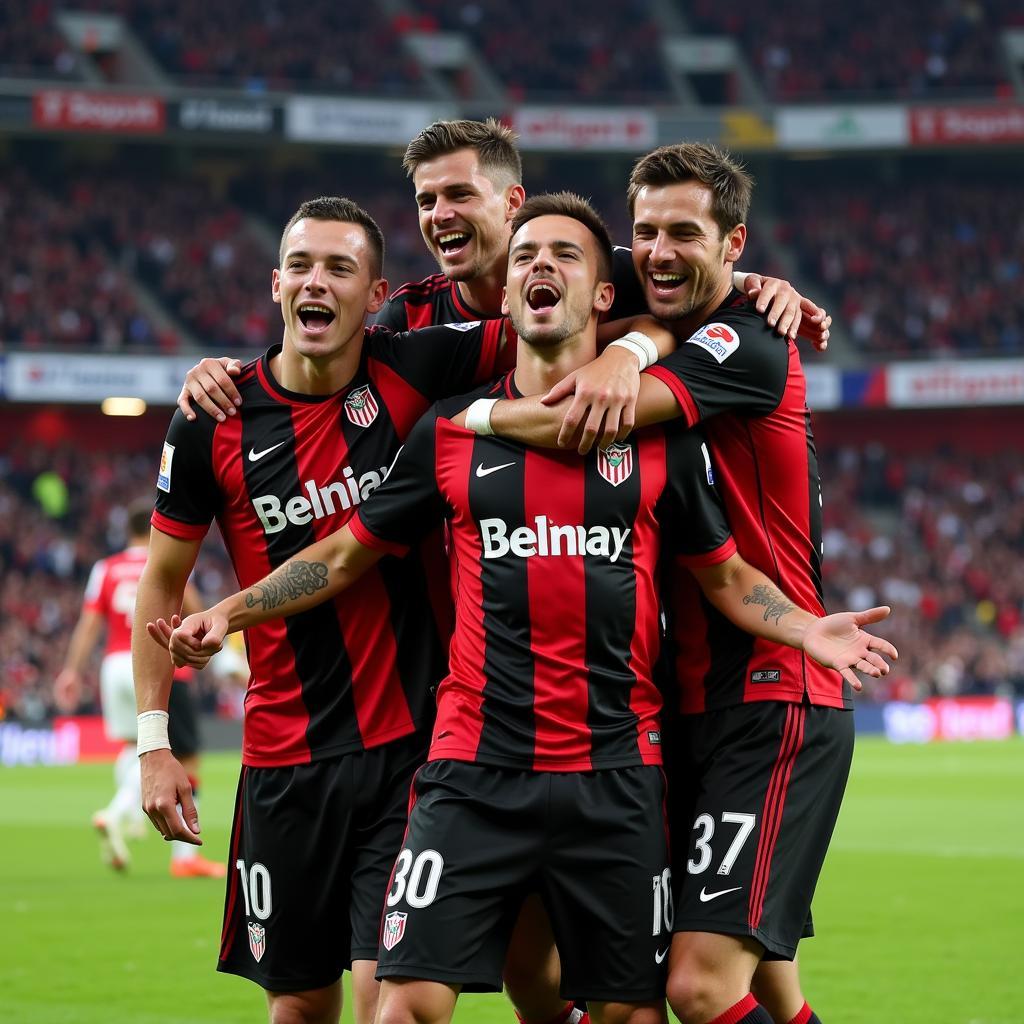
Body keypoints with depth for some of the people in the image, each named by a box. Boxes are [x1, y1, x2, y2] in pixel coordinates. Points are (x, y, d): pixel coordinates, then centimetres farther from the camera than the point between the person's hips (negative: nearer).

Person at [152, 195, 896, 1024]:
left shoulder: (661, 434, 5)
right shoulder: (452, 431, 7)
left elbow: (724, 572, 13)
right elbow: (350, 552, 16)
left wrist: (806, 629, -5)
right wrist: (228, 613, 7)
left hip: (614, 773, 0)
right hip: (474, 770, 0)